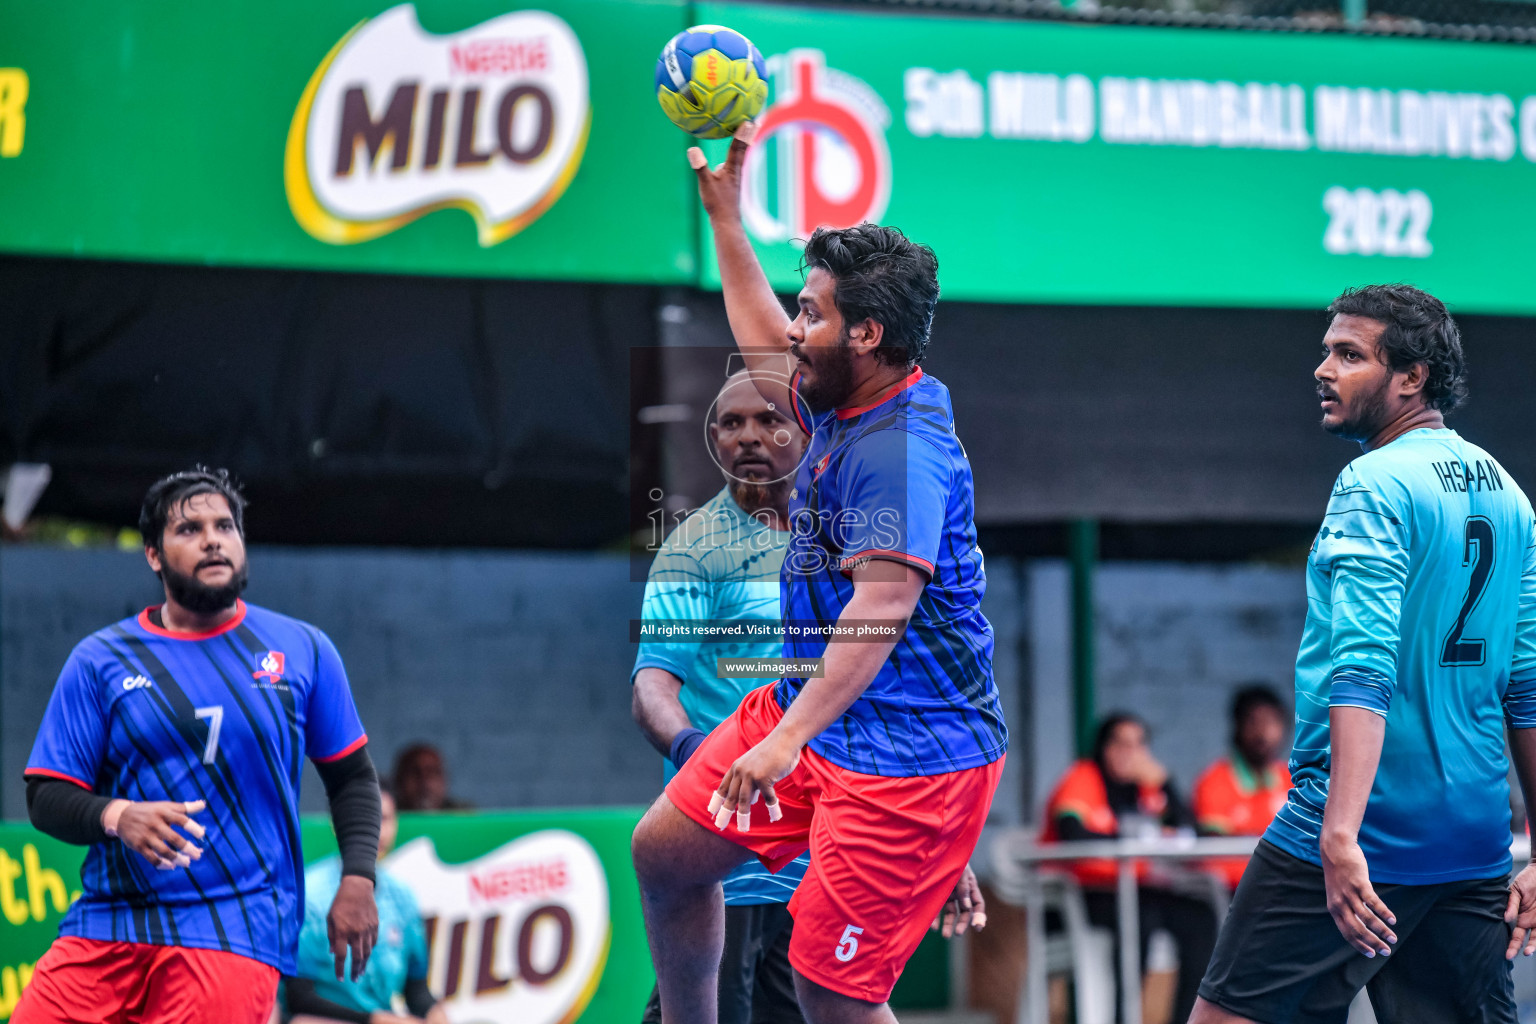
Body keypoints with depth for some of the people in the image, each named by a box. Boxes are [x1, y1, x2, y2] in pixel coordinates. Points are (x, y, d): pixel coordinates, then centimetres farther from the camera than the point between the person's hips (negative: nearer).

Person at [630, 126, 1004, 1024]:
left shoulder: (902, 447, -23)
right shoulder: (843, 408, 7)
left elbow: (881, 608, -33)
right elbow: (767, 355, 30)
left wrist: (790, 737, -41)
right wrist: (726, 217, 31)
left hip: (906, 752, -10)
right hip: (811, 712, 10)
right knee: (666, 851, 14)